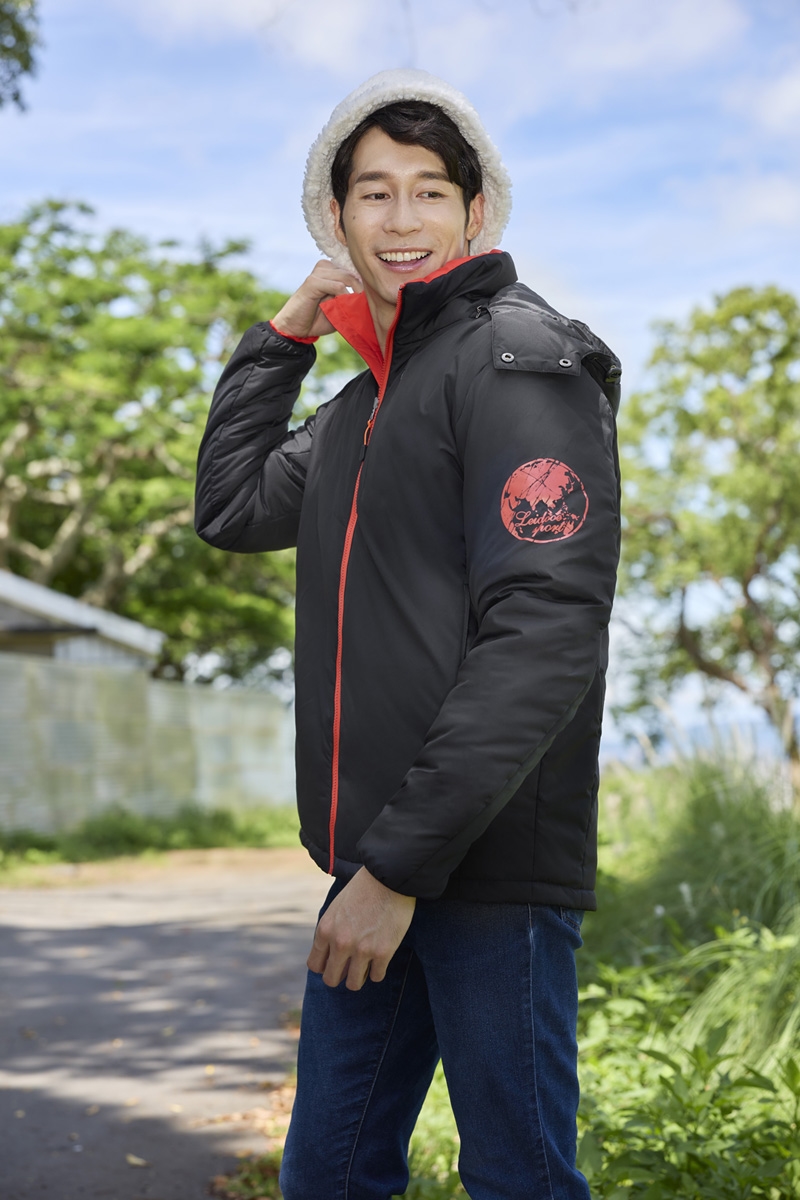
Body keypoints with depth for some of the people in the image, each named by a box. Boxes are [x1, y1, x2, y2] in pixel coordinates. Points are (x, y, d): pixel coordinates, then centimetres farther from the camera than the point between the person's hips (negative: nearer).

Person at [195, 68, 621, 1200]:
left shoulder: (521, 358, -10)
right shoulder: (365, 401, 18)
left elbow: (542, 635, -19)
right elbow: (231, 510, 23)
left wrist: (402, 862, -21)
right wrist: (283, 333, 15)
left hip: (489, 864, -8)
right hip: (378, 863, 8)